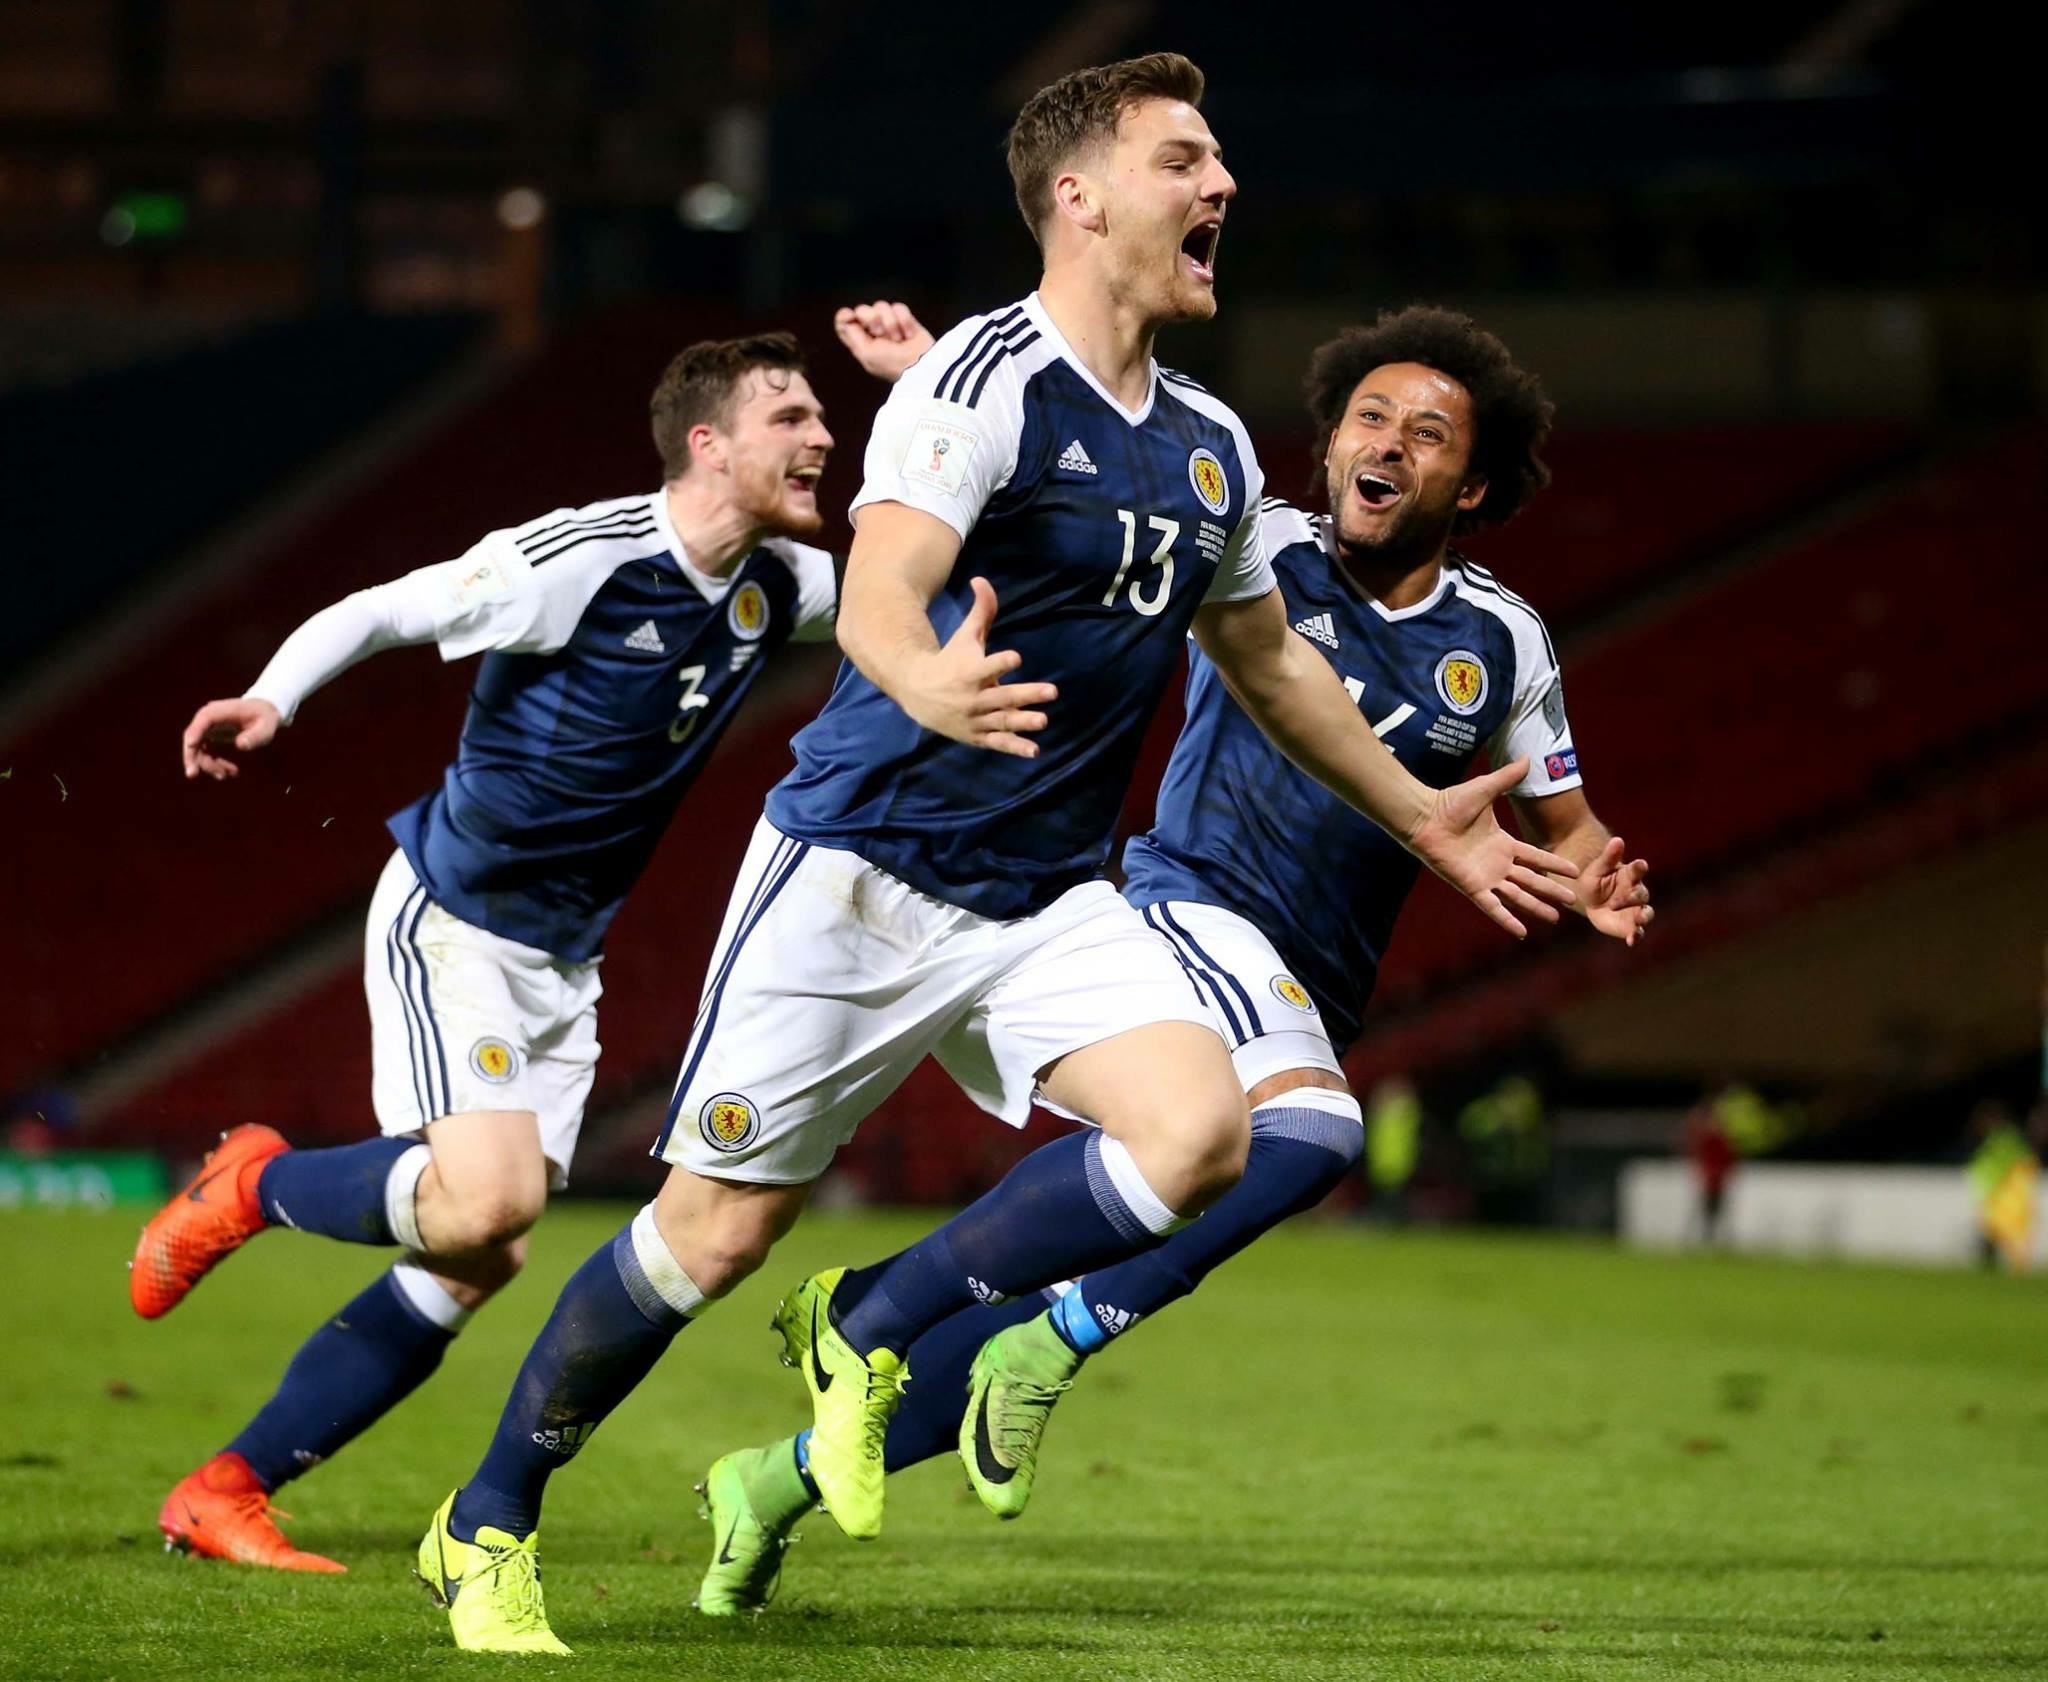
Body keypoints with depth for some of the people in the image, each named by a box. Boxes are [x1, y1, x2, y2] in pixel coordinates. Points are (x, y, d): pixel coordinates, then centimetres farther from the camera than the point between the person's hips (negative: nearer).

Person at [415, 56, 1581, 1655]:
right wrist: (932, 686, -52)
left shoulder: (1212, 448, 9)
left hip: (1050, 901, 6)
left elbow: (1268, 655, 26)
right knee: (714, 1231, -2)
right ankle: (486, 1530, 19)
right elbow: (876, 599, -30)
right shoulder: (988, 381, -16)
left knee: (1203, 1129, -18)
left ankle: (876, 1330, 0)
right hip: (860, 869, -6)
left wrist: (1419, 816, 30)